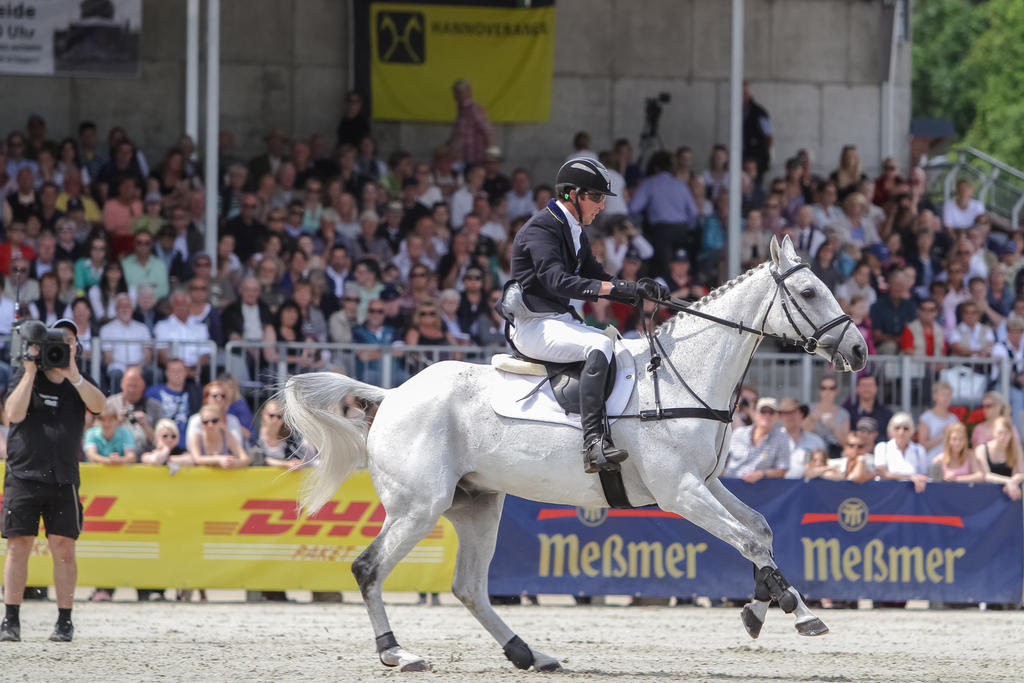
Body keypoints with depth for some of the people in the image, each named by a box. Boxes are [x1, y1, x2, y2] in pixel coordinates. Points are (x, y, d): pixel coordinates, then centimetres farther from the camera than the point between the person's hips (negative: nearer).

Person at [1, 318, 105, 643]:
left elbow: (97, 405, -10)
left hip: (64, 479, 1)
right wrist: (30, 371, -12)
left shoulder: (79, 382, 11)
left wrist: (71, 373, -22)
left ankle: (64, 621, 3)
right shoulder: (27, 378, 7)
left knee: (63, 546, -3)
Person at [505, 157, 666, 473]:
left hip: (560, 321, 10)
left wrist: (641, 290, -1)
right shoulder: (540, 229, -16)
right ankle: (594, 442, -41)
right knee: (599, 345, -32)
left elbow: (596, 277, 18)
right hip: (533, 325, -10)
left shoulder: (576, 233, 16)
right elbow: (558, 282, -29)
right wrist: (618, 288, -35)